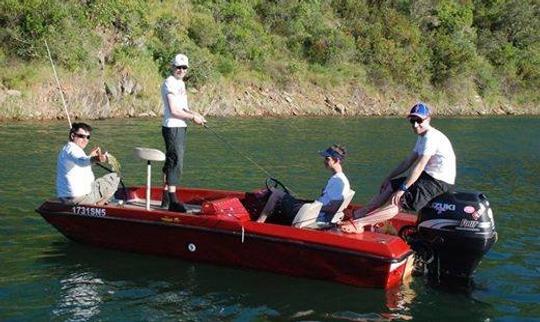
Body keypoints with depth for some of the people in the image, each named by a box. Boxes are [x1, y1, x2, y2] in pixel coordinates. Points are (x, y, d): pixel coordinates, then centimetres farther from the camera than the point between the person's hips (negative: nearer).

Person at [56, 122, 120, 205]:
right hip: (79, 198, -11)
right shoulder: (72, 149, -15)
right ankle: (97, 205, 0)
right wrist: (94, 159, -59)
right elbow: (81, 161, -40)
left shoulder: (65, 149, 18)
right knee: (114, 177, -1)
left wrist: (90, 155, 41)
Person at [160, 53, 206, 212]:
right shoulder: (170, 83, -12)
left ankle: (166, 199, 22)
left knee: (170, 163, 14)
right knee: (176, 162, -13)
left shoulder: (181, 83, 18)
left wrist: (194, 114, 3)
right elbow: (174, 111, -19)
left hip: (180, 128, 10)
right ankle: (172, 201, -12)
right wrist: (193, 117, -13)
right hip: (172, 128, -10)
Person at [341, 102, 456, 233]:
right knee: (389, 186, 11)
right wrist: (389, 177, 16)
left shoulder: (431, 137, -19)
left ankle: (358, 223, -30)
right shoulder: (422, 137, 15)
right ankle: (358, 214, 7)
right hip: (428, 177, 11)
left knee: (396, 201, -21)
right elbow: (408, 161, 19)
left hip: (439, 182, -11)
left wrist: (402, 189, -23)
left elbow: (418, 167, -24)